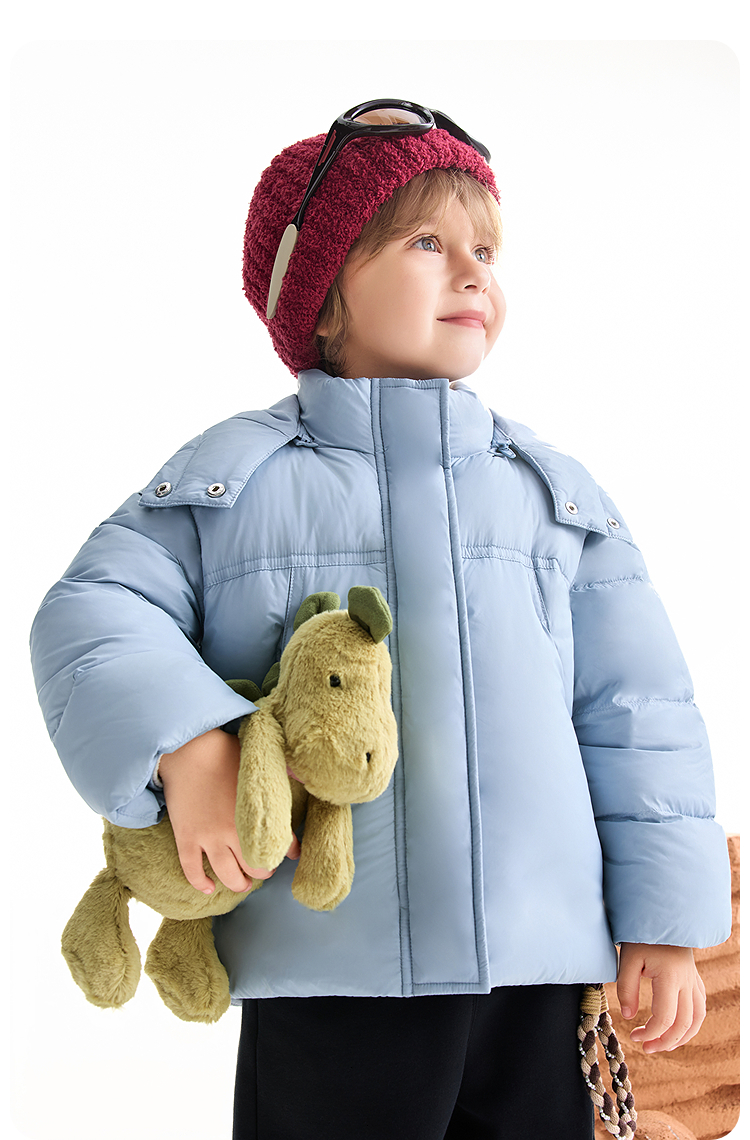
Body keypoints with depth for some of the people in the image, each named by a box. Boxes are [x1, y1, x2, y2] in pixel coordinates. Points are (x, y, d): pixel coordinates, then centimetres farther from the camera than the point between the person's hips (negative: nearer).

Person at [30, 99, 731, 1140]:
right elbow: (92, 613, -4)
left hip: (541, 969, 3)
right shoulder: (239, 474, 2)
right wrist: (187, 749, -22)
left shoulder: (556, 492, 10)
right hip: (328, 971, -2)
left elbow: (636, 712, 9)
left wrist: (665, 919, 6)